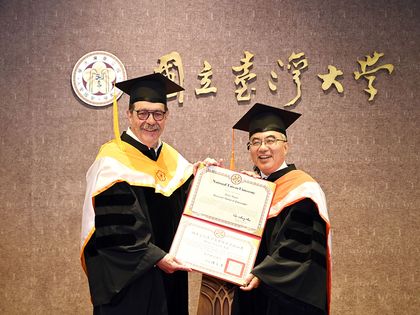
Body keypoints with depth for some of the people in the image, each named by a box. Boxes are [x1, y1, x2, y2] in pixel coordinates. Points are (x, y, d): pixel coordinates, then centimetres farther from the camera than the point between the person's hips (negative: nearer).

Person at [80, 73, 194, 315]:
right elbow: (113, 226, -18)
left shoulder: (174, 160, 9)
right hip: (127, 279, -6)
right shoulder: (112, 161, -11)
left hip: (169, 276, 6)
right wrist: (154, 257, -20)